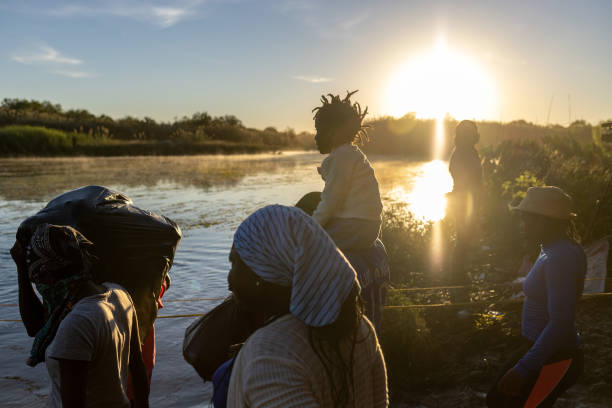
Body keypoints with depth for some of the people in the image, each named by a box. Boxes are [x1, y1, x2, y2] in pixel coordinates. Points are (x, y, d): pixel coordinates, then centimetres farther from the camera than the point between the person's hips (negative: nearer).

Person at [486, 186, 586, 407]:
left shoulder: (562, 258, -24)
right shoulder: (553, 252, 7)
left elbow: (561, 323, -29)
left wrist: (522, 370, -27)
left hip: (553, 361, -10)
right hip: (539, 348, 10)